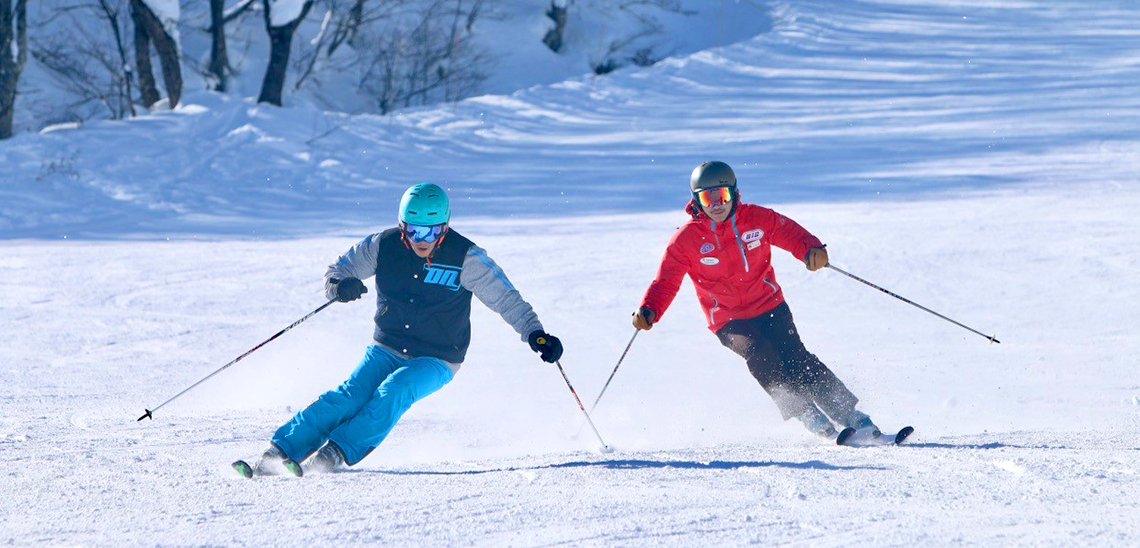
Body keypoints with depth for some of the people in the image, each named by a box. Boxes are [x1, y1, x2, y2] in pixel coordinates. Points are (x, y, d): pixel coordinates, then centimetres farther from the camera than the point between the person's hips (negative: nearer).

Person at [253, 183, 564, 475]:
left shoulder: (465, 258, -12)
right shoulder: (384, 246, -6)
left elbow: (506, 299, -7)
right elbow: (337, 271, 4)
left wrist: (535, 334, -20)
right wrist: (339, 287, -20)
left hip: (436, 361, -2)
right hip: (386, 350, 2)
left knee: (394, 390, -31)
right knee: (349, 397, -22)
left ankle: (339, 451, -30)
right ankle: (280, 450, -25)